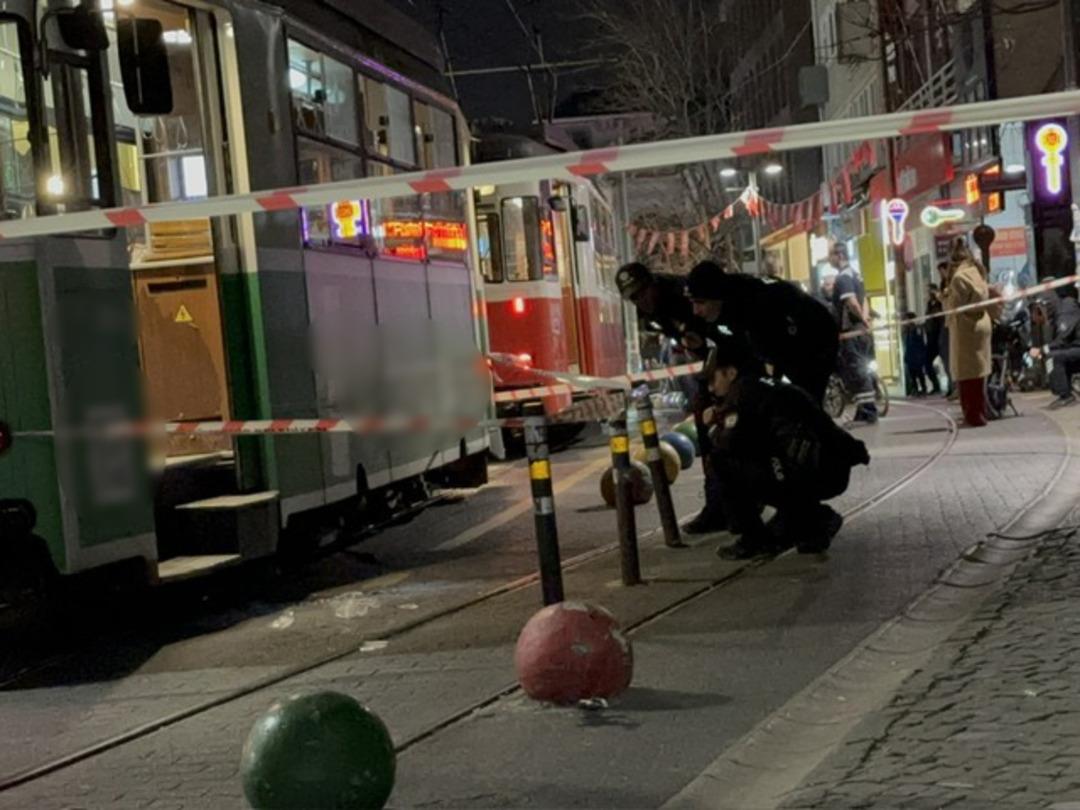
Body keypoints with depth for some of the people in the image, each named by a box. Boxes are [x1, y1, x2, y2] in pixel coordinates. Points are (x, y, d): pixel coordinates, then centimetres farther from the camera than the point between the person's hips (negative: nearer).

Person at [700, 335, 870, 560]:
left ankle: (753, 540, 3)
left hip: (814, 473, -9)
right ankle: (815, 519, 20)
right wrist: (720, 415, 18)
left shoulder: (745, 389, -4)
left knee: (723, 460, -5)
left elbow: (730, 441, -12)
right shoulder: (766, 386, 23)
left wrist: (713, 428, 9)